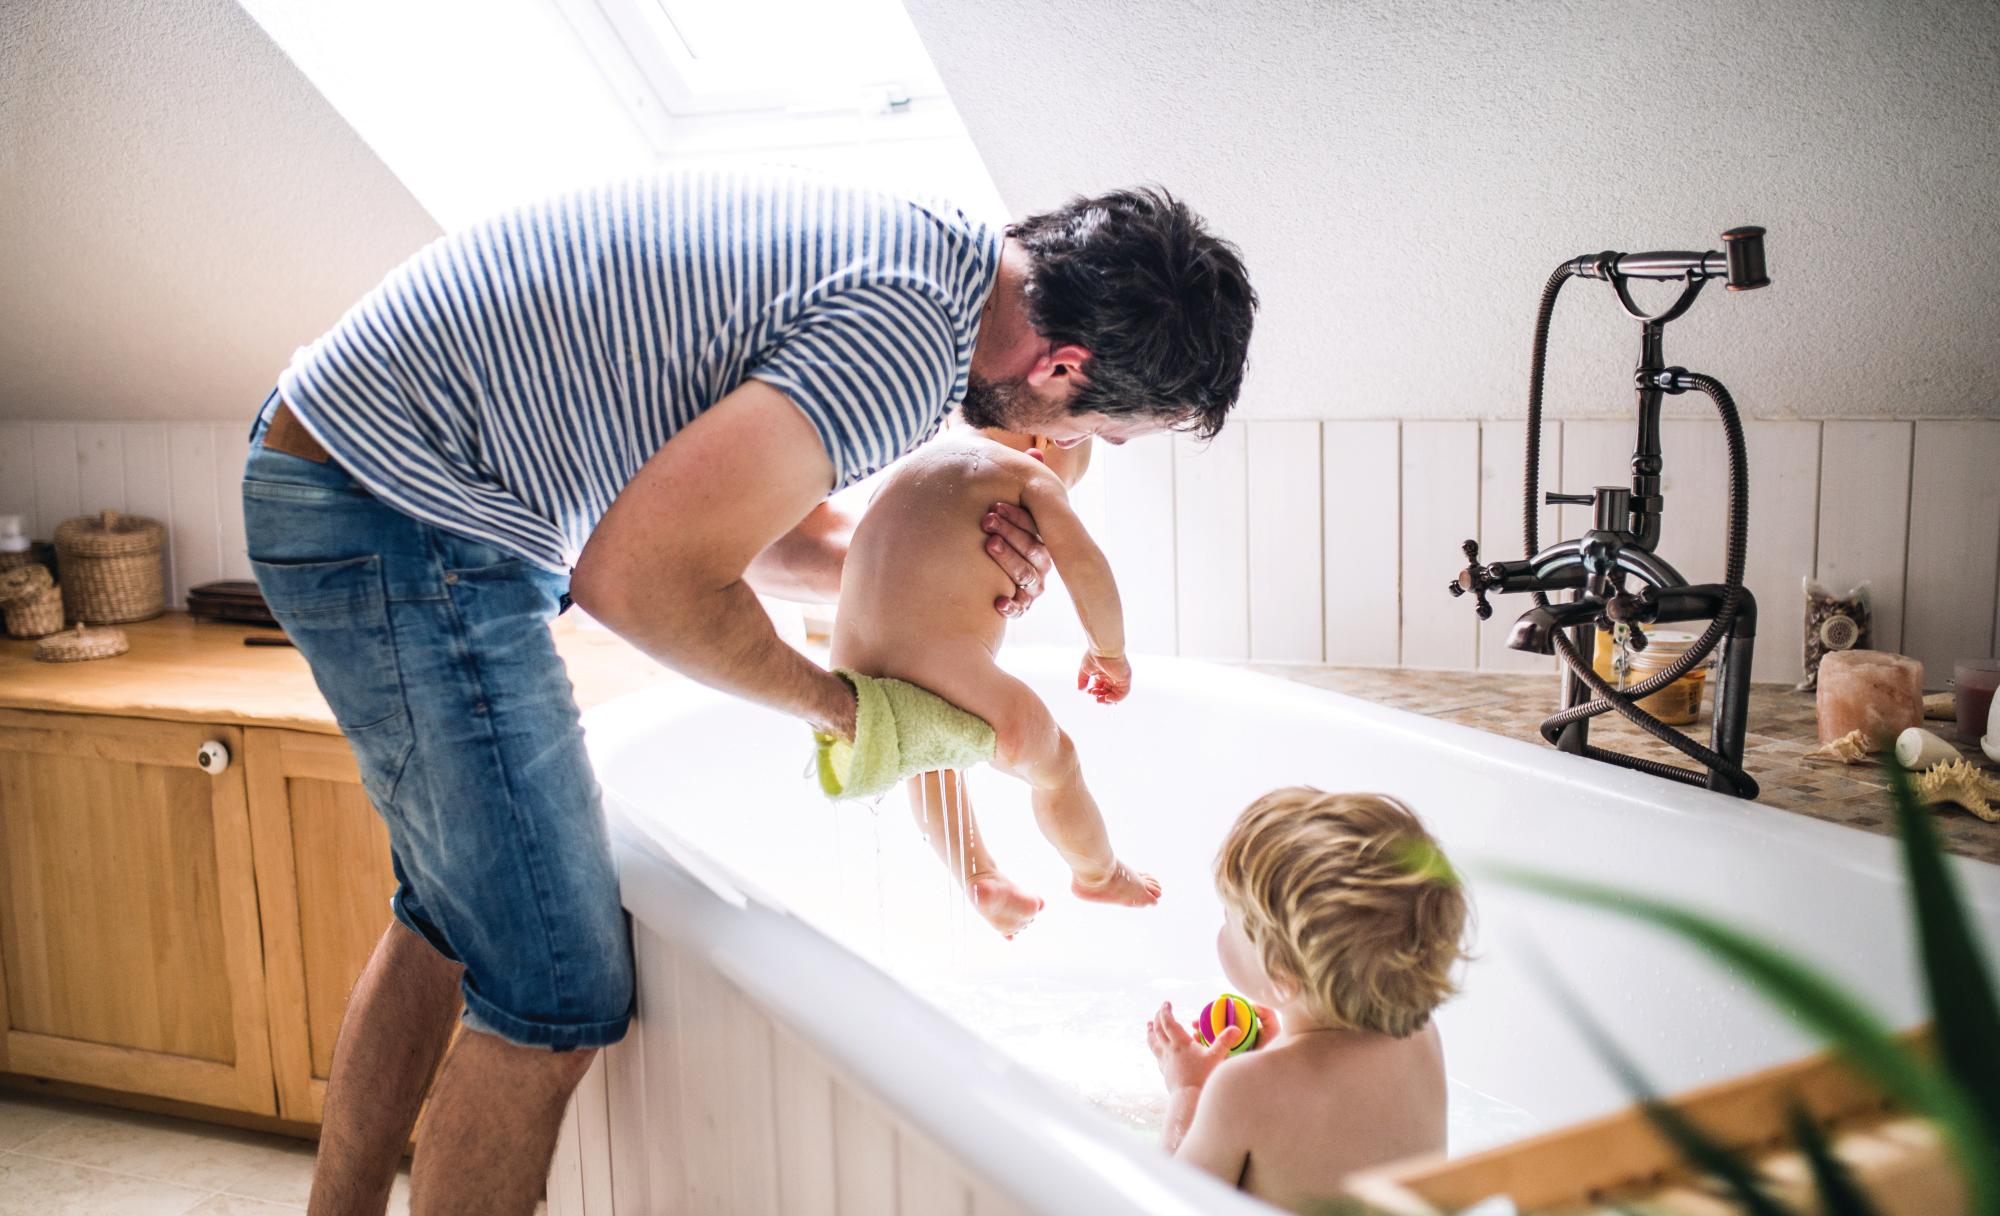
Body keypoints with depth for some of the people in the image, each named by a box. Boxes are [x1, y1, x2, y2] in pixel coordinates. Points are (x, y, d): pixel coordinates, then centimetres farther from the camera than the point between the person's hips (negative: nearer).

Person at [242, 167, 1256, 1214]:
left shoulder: (906, 243, 7)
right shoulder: (910, 337, -23)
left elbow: (727, 514, 14)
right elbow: (641, 576, -27)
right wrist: (831, 701, -10)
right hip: (406, 516, -11)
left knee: (454, 915, 23)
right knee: (560, 993, -6)